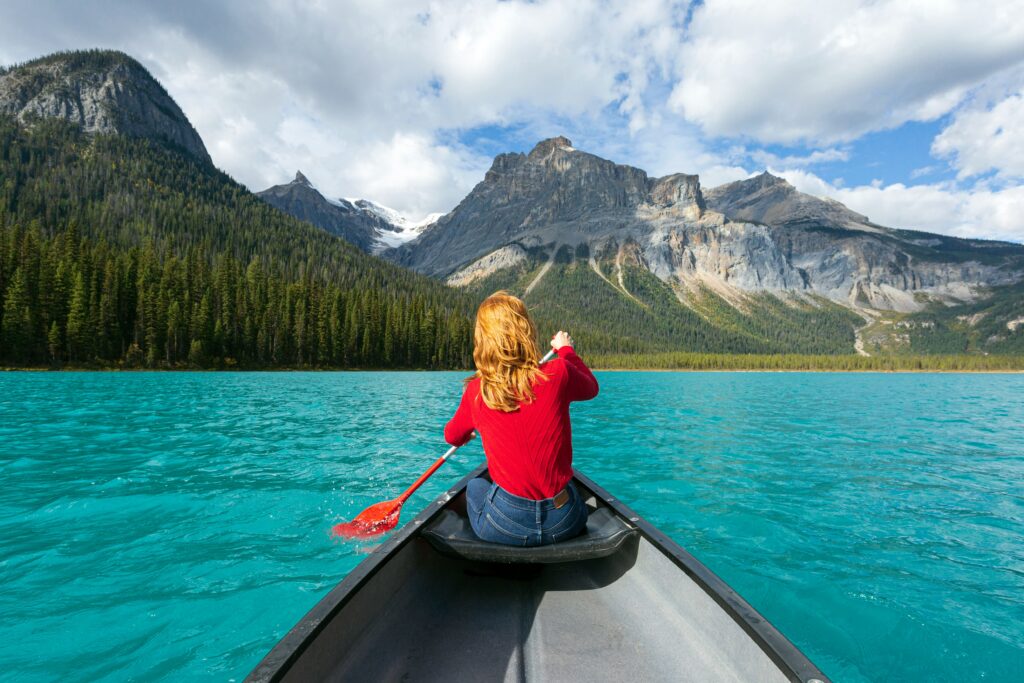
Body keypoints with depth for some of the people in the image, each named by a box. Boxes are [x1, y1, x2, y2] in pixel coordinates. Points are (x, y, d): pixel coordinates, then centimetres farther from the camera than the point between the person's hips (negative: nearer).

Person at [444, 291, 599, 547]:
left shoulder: (476, 391, -9)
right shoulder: (558, 373, -13)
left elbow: (453, 436, 13)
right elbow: (591, 388, 12)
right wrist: (566, 350, 27)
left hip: (504, 528, 0)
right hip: (564, 523, 1)